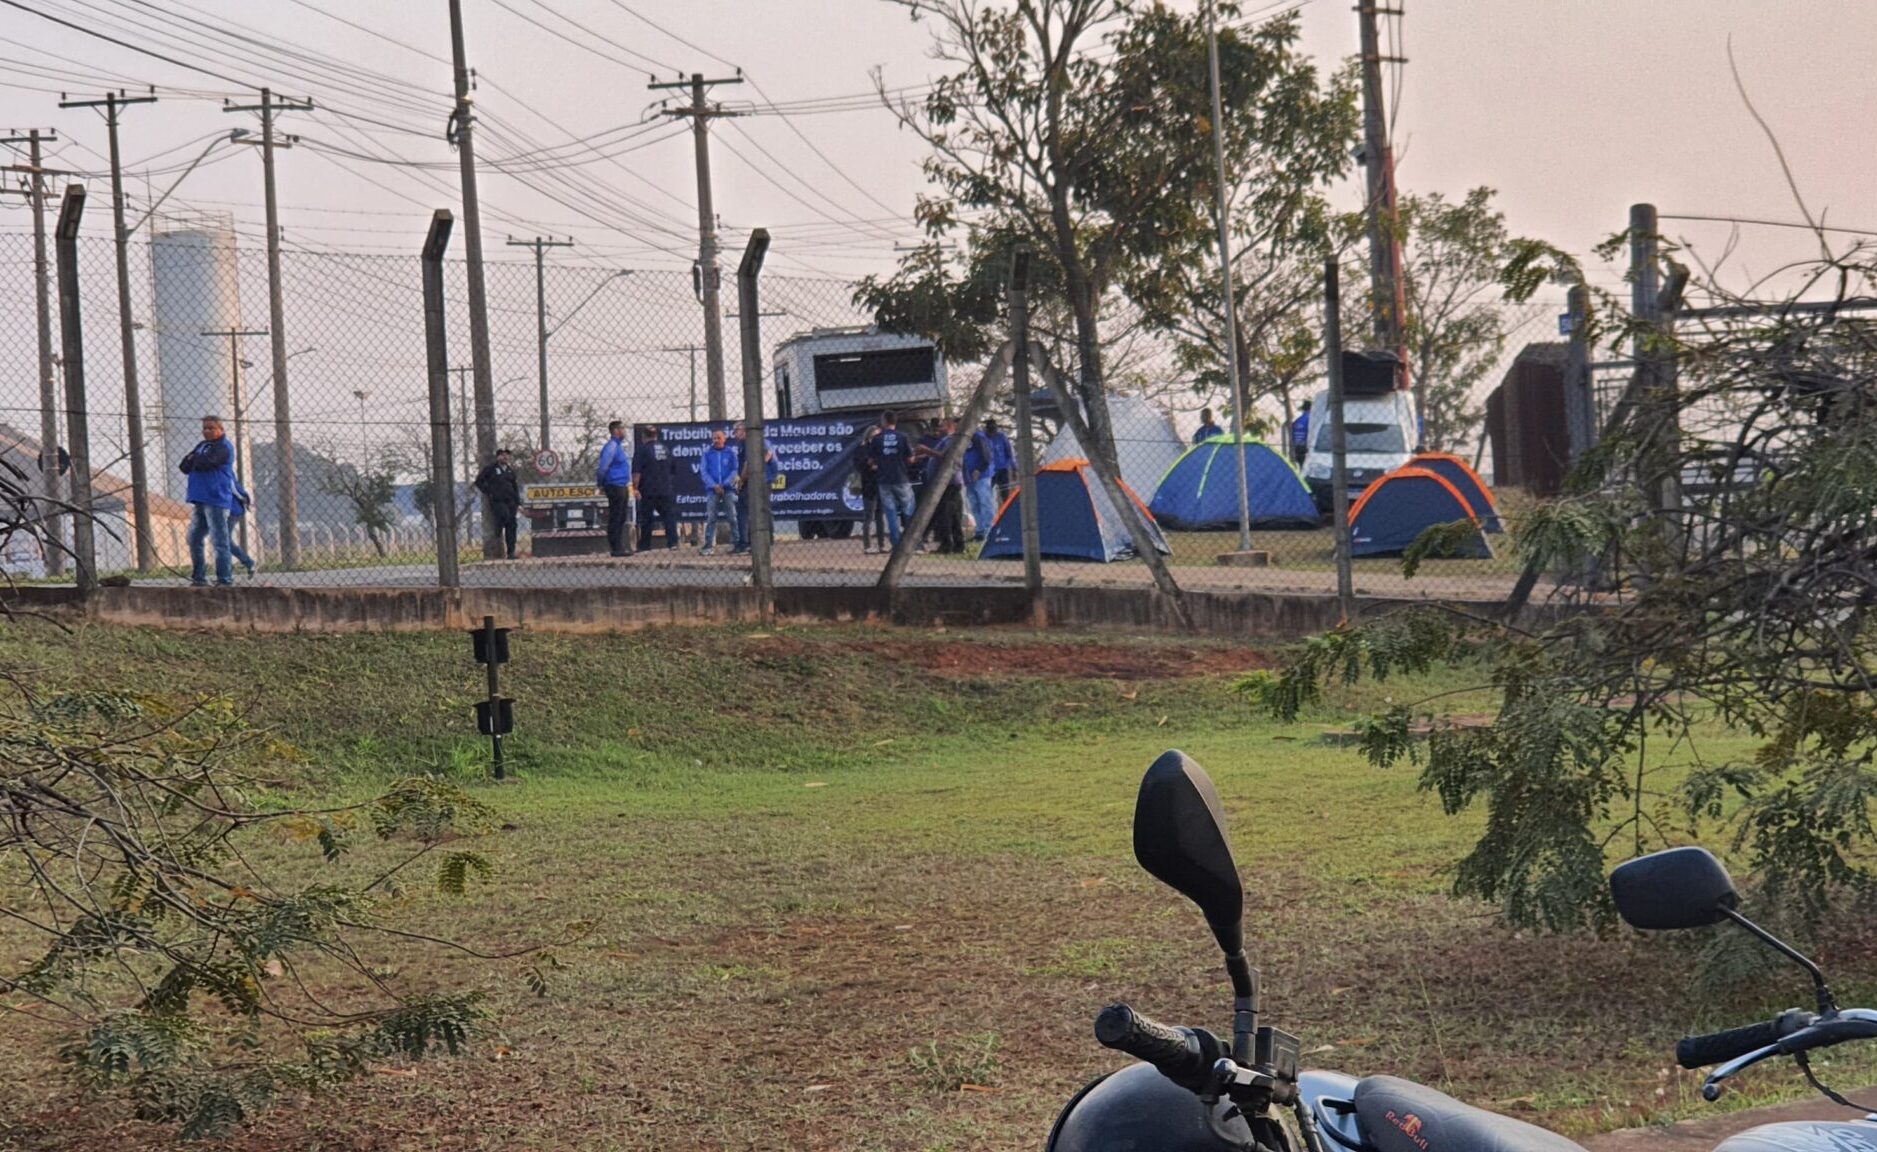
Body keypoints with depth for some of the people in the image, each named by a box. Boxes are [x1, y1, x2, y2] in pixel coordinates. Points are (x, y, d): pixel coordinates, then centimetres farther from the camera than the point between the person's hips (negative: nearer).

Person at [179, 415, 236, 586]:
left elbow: (206, 463, -20)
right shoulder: (202, 445, 20)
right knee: (194, 540, 10)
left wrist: (193, 460, 1)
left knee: (219, 541, -9)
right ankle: (198, 578, 17)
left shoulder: (223, 448, -6)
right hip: (199, 500, 9)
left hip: (216, 500, -9)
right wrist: (198, 462, -7)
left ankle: (225, 579, -8)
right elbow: (185, 466, 12)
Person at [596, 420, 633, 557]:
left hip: (622, 487, 10)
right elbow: (603, 466, -20)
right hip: (615, 486, -10)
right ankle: (616, 548, -4)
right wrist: (601, 483, -13)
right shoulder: (611, 446, -14)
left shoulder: (620, 445, 17)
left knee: (622, 518, 13)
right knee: (615, 519, -6)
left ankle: (621, 547, 19)